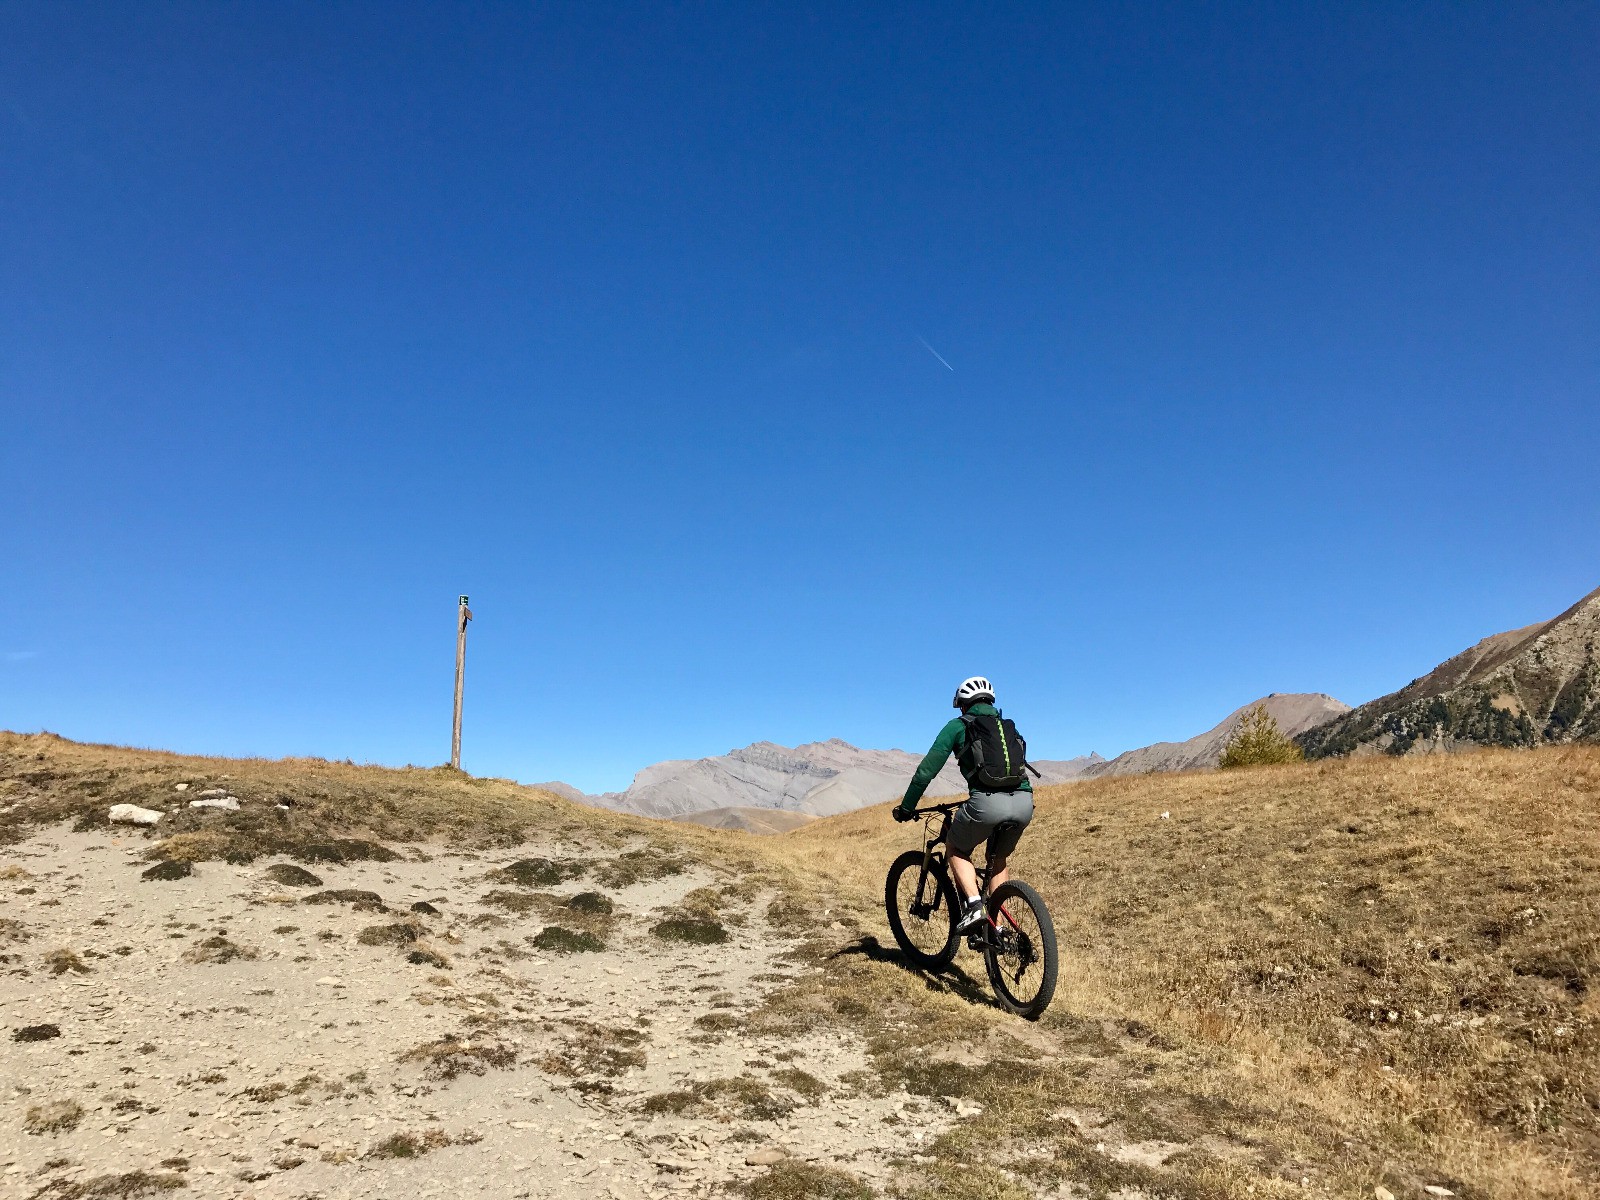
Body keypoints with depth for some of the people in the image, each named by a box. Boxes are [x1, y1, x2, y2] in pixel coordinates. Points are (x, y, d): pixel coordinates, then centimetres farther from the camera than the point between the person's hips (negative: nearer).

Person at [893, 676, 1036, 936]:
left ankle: (973, 905, 2)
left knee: (957, 849, 23)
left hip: (987, 803, -4)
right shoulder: (1010, 728, 28)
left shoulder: (958, 726, 14)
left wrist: (906, 807, 18)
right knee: (998, 859, 29)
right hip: (1024, 803, 5)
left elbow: (927, 769, 9)